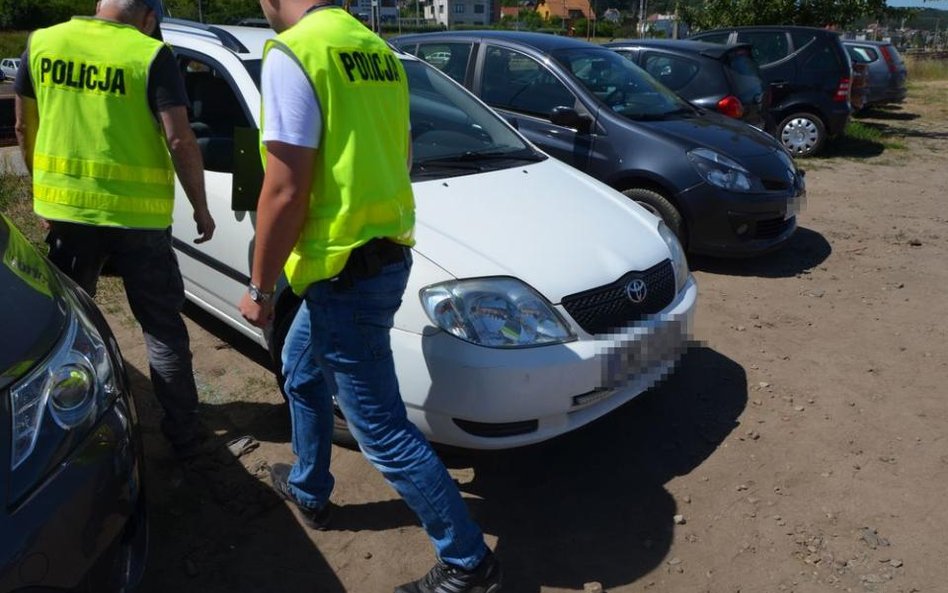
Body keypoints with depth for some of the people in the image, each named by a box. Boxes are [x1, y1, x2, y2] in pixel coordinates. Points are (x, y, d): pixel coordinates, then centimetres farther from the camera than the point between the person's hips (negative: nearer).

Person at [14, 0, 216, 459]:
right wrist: (201, 208, -4)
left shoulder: (41, 43, 5)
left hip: (64, 207, 4)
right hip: (137, 215, -4)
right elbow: (180, 141, -14)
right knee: (163, 326, 8)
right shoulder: (151, 55, -9)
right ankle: (183, 433, 13)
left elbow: (24, 126, 13)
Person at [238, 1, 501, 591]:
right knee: (300, 368, 29)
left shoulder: (293, 54, -14)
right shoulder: (377, 49, 12)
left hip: (345, 269, -9)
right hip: (387, 254, 10)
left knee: (385, 432, 1)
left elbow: (286, 191, -18)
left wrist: (259, 287, -7)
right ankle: (307, 489, 47)